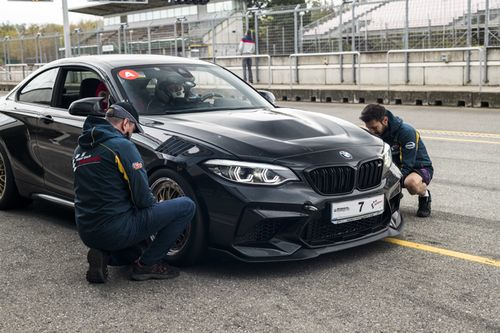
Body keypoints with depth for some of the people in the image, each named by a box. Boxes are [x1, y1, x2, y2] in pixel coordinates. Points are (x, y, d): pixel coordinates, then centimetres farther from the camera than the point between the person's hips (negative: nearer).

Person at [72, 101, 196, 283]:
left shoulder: (80, 149, 14)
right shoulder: (121, 145, -11)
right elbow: (141, 195, -14)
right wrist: (154, 206, 10)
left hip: (87, 233, 9)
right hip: (116, 230, -9)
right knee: (186, 206, -3)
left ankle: (105, 255, 8)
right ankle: (148, 264, 1)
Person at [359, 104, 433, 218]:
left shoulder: (406, 131, -27)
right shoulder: (376, 133, -7)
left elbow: (407, 166, -29)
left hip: (420, 167, -6)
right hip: (395, 168, 6)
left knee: (411, 182, -42)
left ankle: (425, 196, -6)